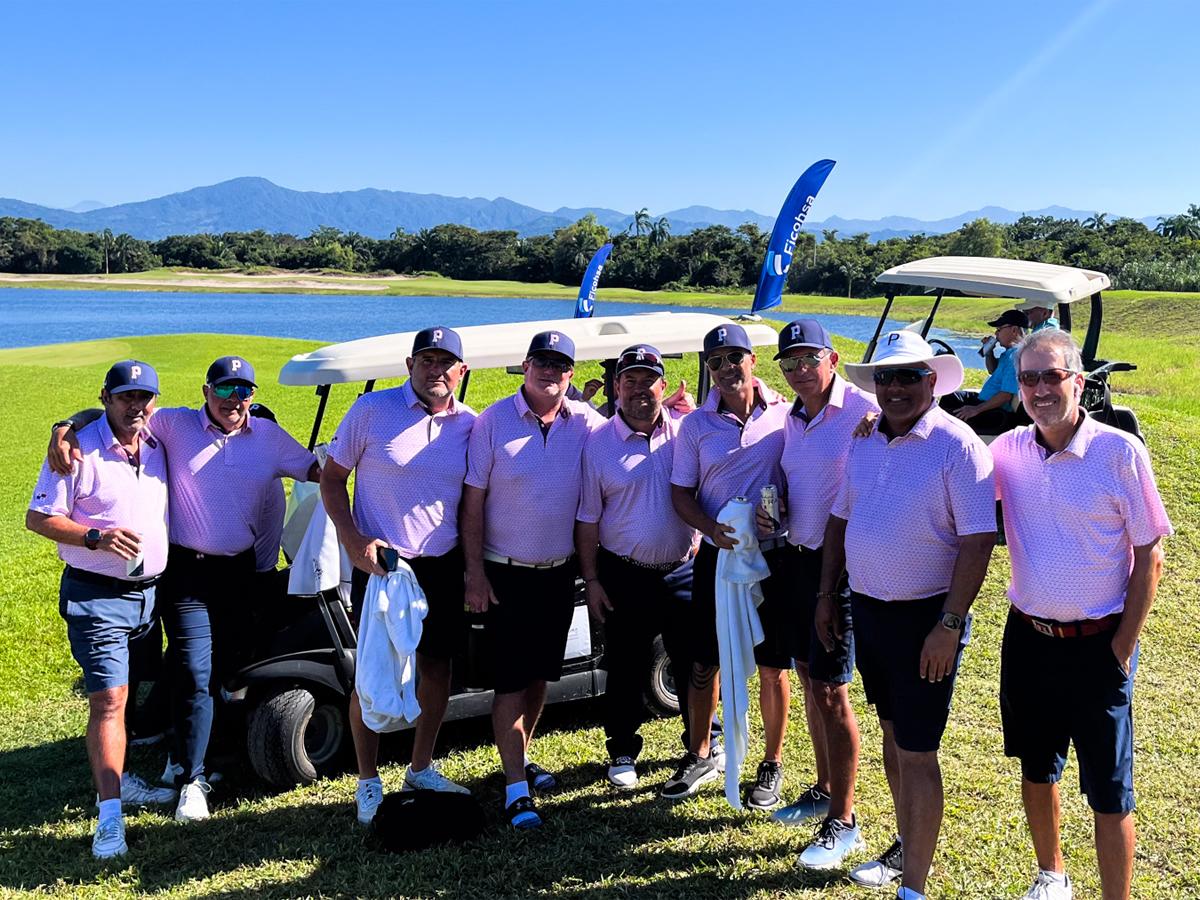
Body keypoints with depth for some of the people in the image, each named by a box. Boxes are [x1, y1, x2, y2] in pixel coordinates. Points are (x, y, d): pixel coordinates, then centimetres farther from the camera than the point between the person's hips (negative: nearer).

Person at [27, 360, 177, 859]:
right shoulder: (80, 450, -12)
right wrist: (95, 538, -25)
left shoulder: (156, 447, 7)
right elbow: (38, 517, -12)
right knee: (108, 699, -11)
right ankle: (110, 817, -9)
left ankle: (120, 780, 34)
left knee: (132, 694, 17)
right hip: (97, 597, -7)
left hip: (149, 592, 7)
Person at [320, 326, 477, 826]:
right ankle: (368, 783, 17)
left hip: (443, 565, 4)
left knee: (437, 666, 12)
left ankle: (421, 770, 29)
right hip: (380, 562, -4)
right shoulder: (372, 409, -6)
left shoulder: (469, 424, 3)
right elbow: (332, 477, -2)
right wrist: (354, 541, -13)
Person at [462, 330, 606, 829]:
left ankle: (520, 756, 33)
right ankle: (515, 786, 3)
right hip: (507, 574, -3)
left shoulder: (586, 423, 0)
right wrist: (475, 574, -10)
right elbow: (472, 501, -7)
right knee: (511, 680, -3)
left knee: (540, 674, 15)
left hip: (560, 572, 4)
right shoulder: (493, 421, -7)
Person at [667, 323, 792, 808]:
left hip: (774, 557, -1)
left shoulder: (786, 414, -3)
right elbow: (680, 493, 3)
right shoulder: (696, 425, 1)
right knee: (703, 664, 9)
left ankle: (772, 765, 25)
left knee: (773, 670, 8)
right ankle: (699, 758, 28)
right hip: (717, 557, 2)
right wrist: (713, 529, -14)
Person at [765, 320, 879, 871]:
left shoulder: (864, 411, -15)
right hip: (798, 557, 8)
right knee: (808, 676, 17)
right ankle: (824, 790, 34)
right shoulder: (792, 418, 10)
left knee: (830, 689, -5)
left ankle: (843, 821, 7)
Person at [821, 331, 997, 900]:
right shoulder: (864, 441, 6)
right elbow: (840, 519, 15)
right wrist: (826, 596, 13)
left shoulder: (957, 446, -15)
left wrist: (949, 624, -21)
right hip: (867, 609, 7)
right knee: (892, 736, 19)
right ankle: (907, 848, 36)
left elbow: (978, 541, -18)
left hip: (924, 617, -7)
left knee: (916, 753, -2)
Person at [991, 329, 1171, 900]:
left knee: (1109, 793, 3)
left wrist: (1122, 647, -9)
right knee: (1036, 768, 19)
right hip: (1026, 638, 5)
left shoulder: (1120, 452, -13)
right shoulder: (1008, 451, -1)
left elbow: (1149, 556, -8)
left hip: (1096, 646, -4)